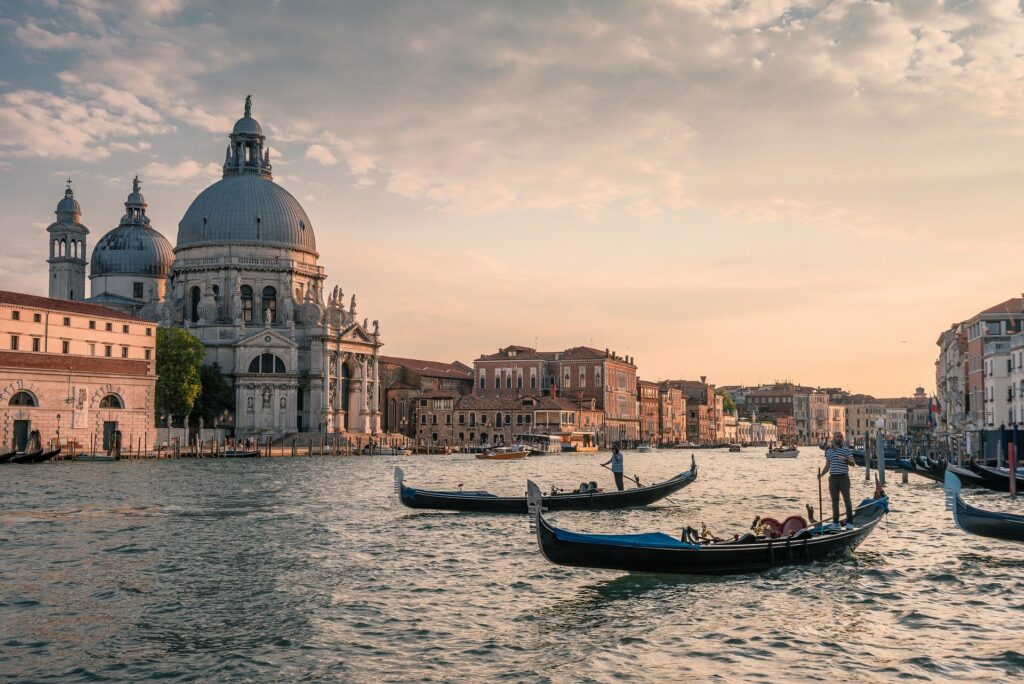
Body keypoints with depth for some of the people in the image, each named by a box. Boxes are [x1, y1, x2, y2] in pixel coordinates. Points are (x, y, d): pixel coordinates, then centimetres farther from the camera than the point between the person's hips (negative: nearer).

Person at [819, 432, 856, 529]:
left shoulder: (846, 449, 0)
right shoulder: (829, 451, 12)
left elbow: (853, 463, -4)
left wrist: (845, 460, -23)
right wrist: (821, 474, 1)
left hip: (843, 477, -4)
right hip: (833, 478, 4)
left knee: (847, 500, -4)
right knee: (834, 501, 8)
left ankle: (849, 523, -1)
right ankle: (835, 522, 15)